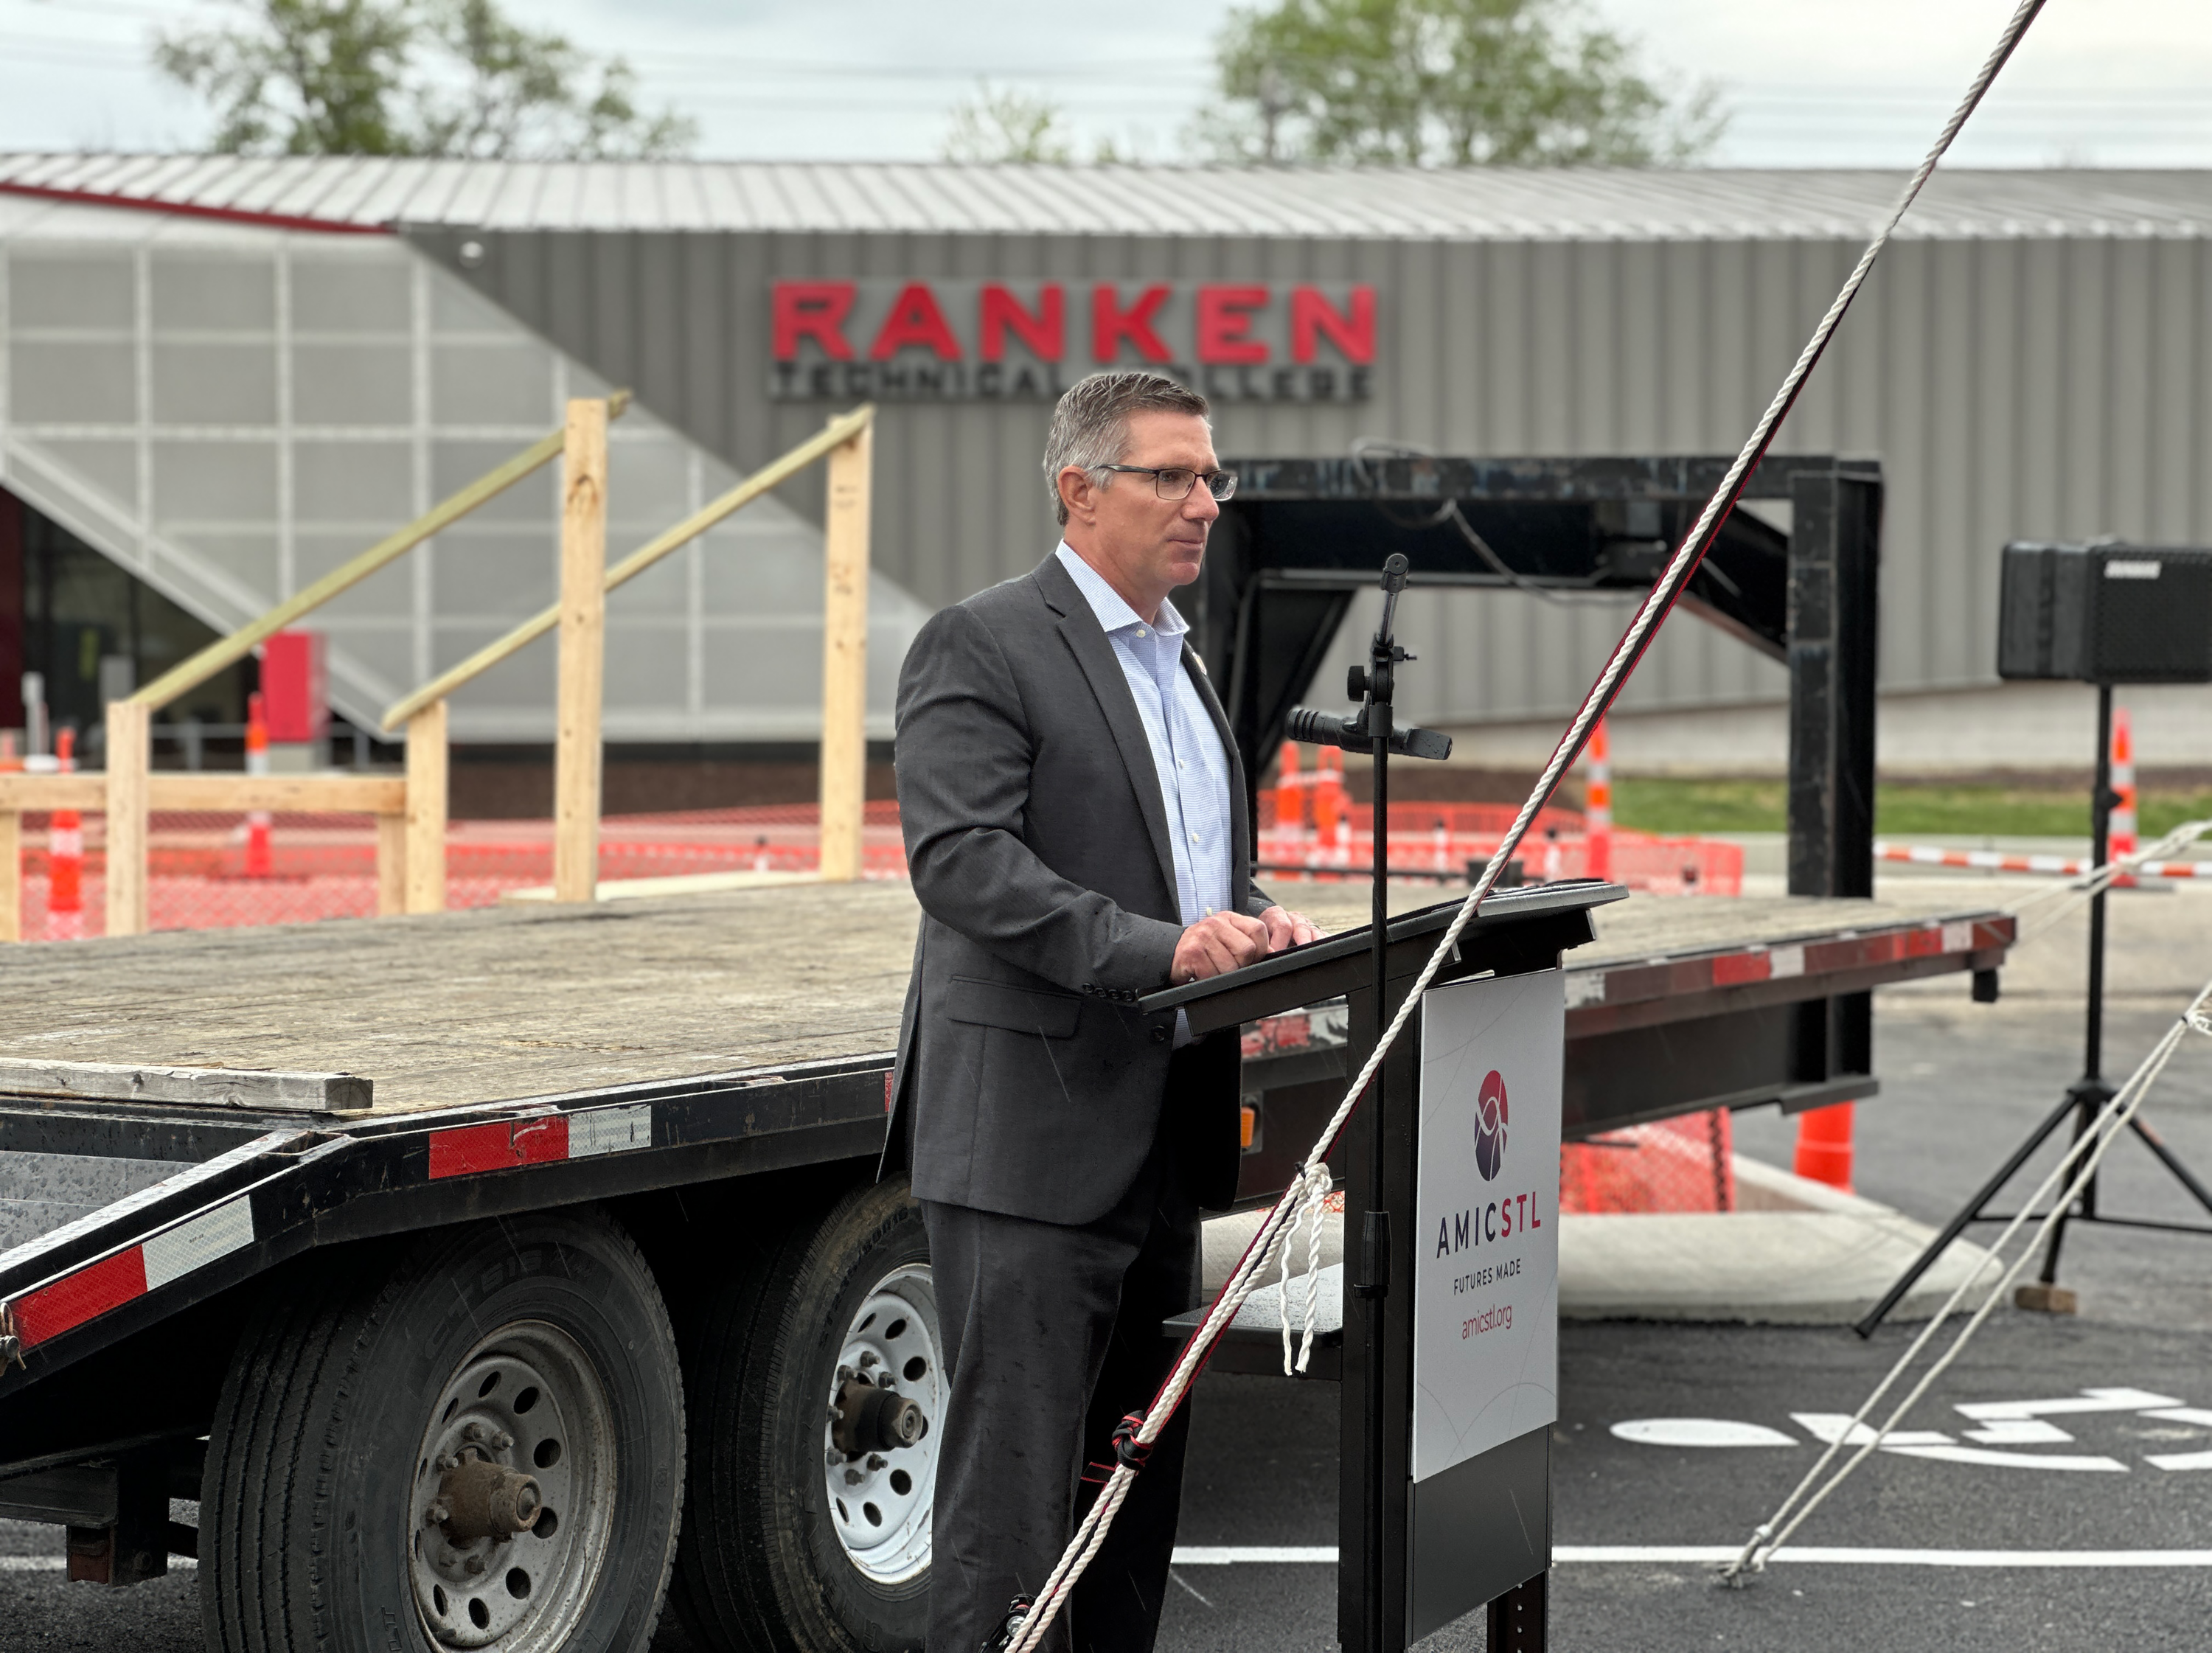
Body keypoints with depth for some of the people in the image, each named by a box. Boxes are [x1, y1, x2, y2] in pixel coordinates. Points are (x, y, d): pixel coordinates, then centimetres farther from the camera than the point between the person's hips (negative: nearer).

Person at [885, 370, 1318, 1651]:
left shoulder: (1180, 658, 19)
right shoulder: (984, 647, -9)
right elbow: (962, 858, -20)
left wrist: (1259, 920, 3)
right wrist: (1158, 948, -28)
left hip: (1165, 1137, 9)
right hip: (1034, 1130, -9)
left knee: (1140, 1464, 14)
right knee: (1018, 1474, -7)